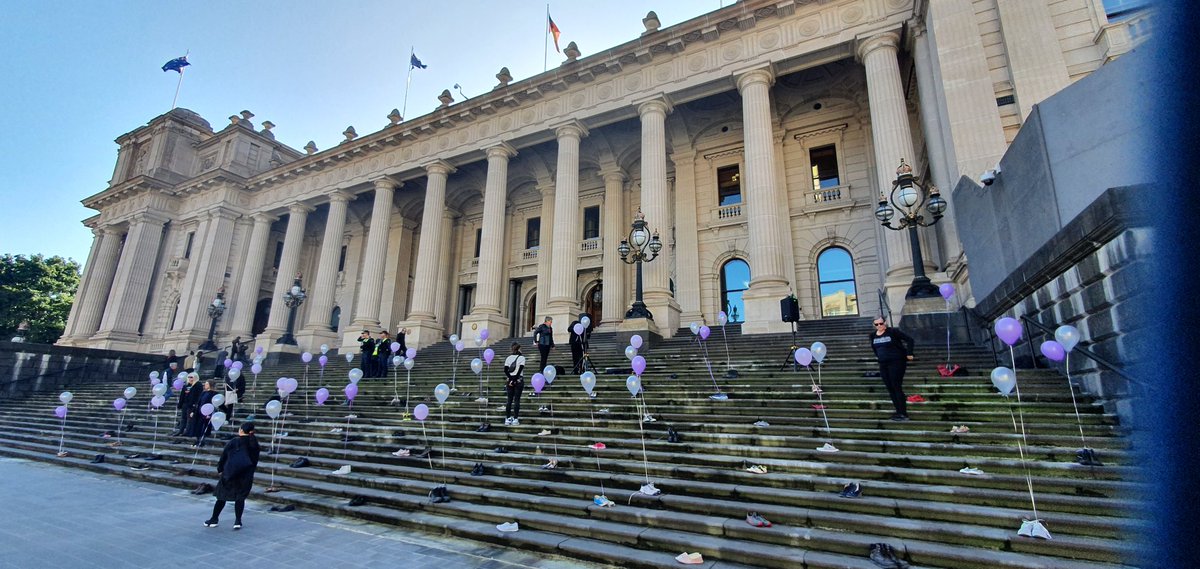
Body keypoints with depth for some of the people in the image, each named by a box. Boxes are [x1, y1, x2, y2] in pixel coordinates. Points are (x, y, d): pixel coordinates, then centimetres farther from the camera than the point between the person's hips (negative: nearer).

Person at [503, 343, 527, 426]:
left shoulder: (508, 358, 8)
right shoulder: (521, 358, -4)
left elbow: (505, 370, 1)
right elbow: (519, 370, -12)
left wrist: (511, 379, -4)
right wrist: (515, 380, -10)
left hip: (510, 380, 4)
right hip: (518, 380, -4)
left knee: (509, 400, 8)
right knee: (517, 400, -1)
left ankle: (508, 419, 8)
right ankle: (515, 419, -1)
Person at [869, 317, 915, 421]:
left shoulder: (893, 331, -12)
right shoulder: (873, 335, 6)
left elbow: (909, 339, -11)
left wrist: (909, 354, -14)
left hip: (896, 363, -6)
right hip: (883, 365, 7)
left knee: (897, 388, -7)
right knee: (890, 389, 8)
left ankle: (903, 414, 1)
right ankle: (899, 412, 18)